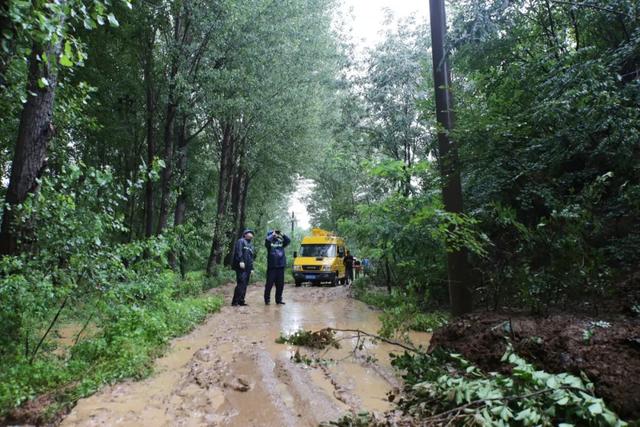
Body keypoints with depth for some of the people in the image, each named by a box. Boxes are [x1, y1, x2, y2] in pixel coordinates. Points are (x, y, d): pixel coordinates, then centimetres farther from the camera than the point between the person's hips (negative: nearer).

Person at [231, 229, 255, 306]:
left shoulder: (250, 245, 26)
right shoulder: (241, 241, 1)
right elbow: (238, 251, -14)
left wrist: (251, 268, 19)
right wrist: (241, 261, -25)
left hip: (247, 268, 8)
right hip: (241, 267, -8)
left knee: (245, 285, 6)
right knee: (241, 284, -14)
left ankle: (241, 301, 9)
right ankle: (235, 301, -12)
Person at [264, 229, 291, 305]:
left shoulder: (281, 242, 13)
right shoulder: (269, 242, 1)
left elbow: (288, 240, 0)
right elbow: (267, 240, -21)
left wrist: (282, 234, -3)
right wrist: (273, 235, -9)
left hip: (281, 266, 4)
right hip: (271, 266, -4)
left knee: (280, 284, 8)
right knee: (269, 284, -1)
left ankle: (279, 300, 18)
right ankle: (267, 299, 10)